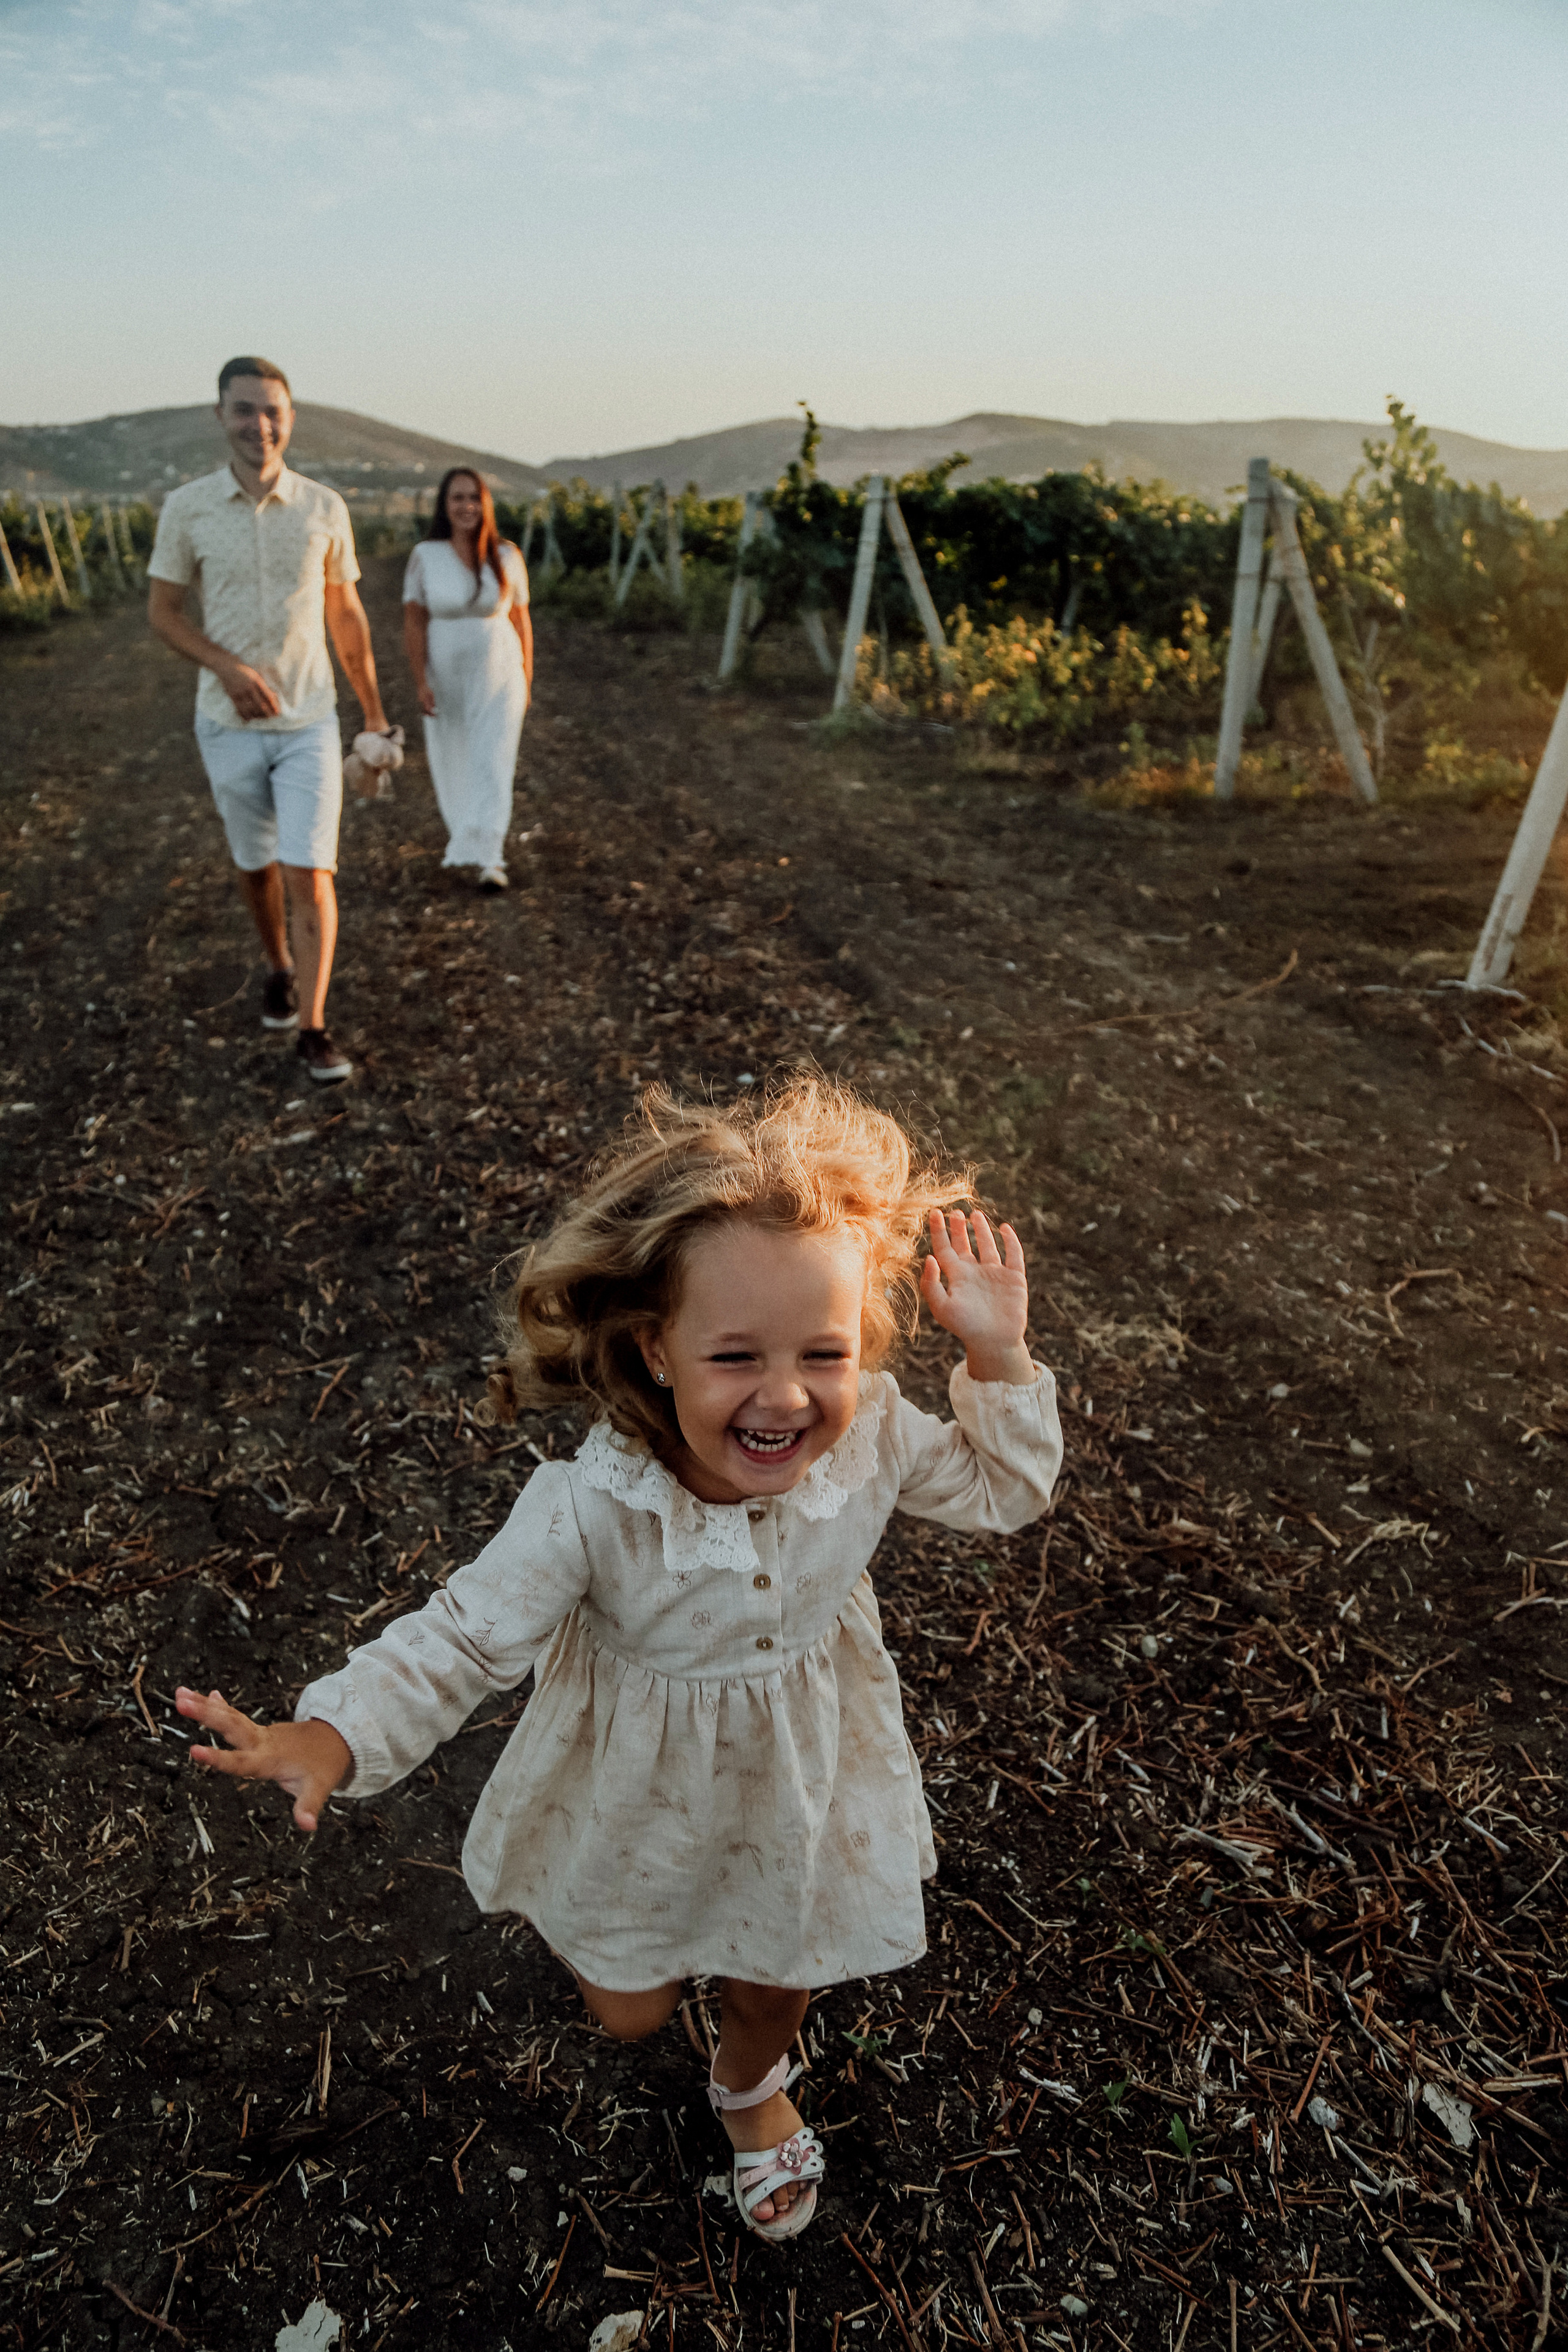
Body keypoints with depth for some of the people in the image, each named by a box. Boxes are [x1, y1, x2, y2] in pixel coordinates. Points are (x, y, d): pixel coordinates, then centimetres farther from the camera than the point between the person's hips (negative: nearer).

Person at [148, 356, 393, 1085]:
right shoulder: (186, 506, -5)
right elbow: (162, 611, 0)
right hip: (229, 725, 1)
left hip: (310, 725, -1)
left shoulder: (324, 507, -3)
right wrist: (230, 668, -18)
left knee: (310, 874, -9)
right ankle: (280, 968, 42)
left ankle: (312, 1030, -3)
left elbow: (346, 616, 7)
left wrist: (375, 713, 12)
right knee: (256, 863, 16)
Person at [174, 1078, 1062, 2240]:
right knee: (632, 2010, 25)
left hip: (808, 1774, 2)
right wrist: (333, 1735, -41)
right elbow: (468, 1636, -26)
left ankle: (752, 2079, 67)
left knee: (783, 1981, 28)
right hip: (644, 1792, -2)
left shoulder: (874, 1436, -28)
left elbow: (1002, 1490, -10)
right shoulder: (592, 1510, -39)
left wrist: (999, 1357, -25)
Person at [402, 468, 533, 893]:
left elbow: (521, 621, 2)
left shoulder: (506, 557, -4)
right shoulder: (425, 557, -6)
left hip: (498, 678, -1)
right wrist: (420, 681, -13)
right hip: (445, 678, 1)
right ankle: (458, 825, 43)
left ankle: (490, 861, -12)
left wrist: (526, 679, 4)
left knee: (493, 765, -9)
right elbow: (413, 622, -6)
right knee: (451, 761, 15)